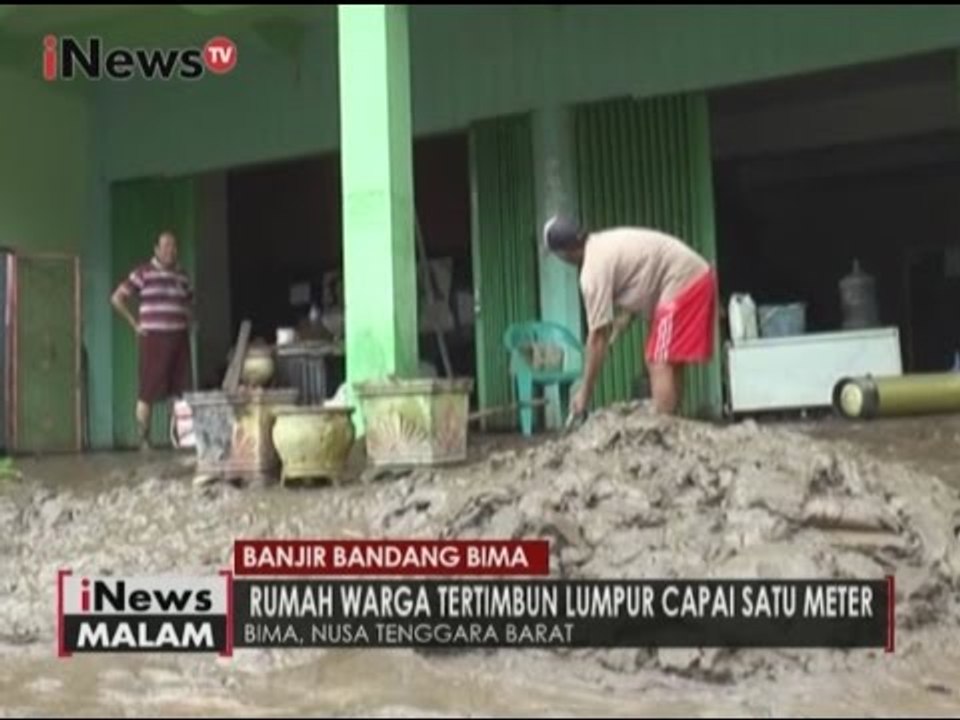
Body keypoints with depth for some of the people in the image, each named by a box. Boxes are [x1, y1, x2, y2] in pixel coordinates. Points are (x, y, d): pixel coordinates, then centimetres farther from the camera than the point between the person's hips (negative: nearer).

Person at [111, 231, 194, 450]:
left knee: (180, 390, 4)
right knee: (148, 391, -3)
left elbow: (190, 303, 30)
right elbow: (117, 298, -3)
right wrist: (135, 324, -6)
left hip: (179, 339, 5)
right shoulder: (143, 273, -2)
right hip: (153, 339, -5)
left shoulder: (182, 276, 14)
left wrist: (187, 321, 13)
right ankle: (144, 440, 1)